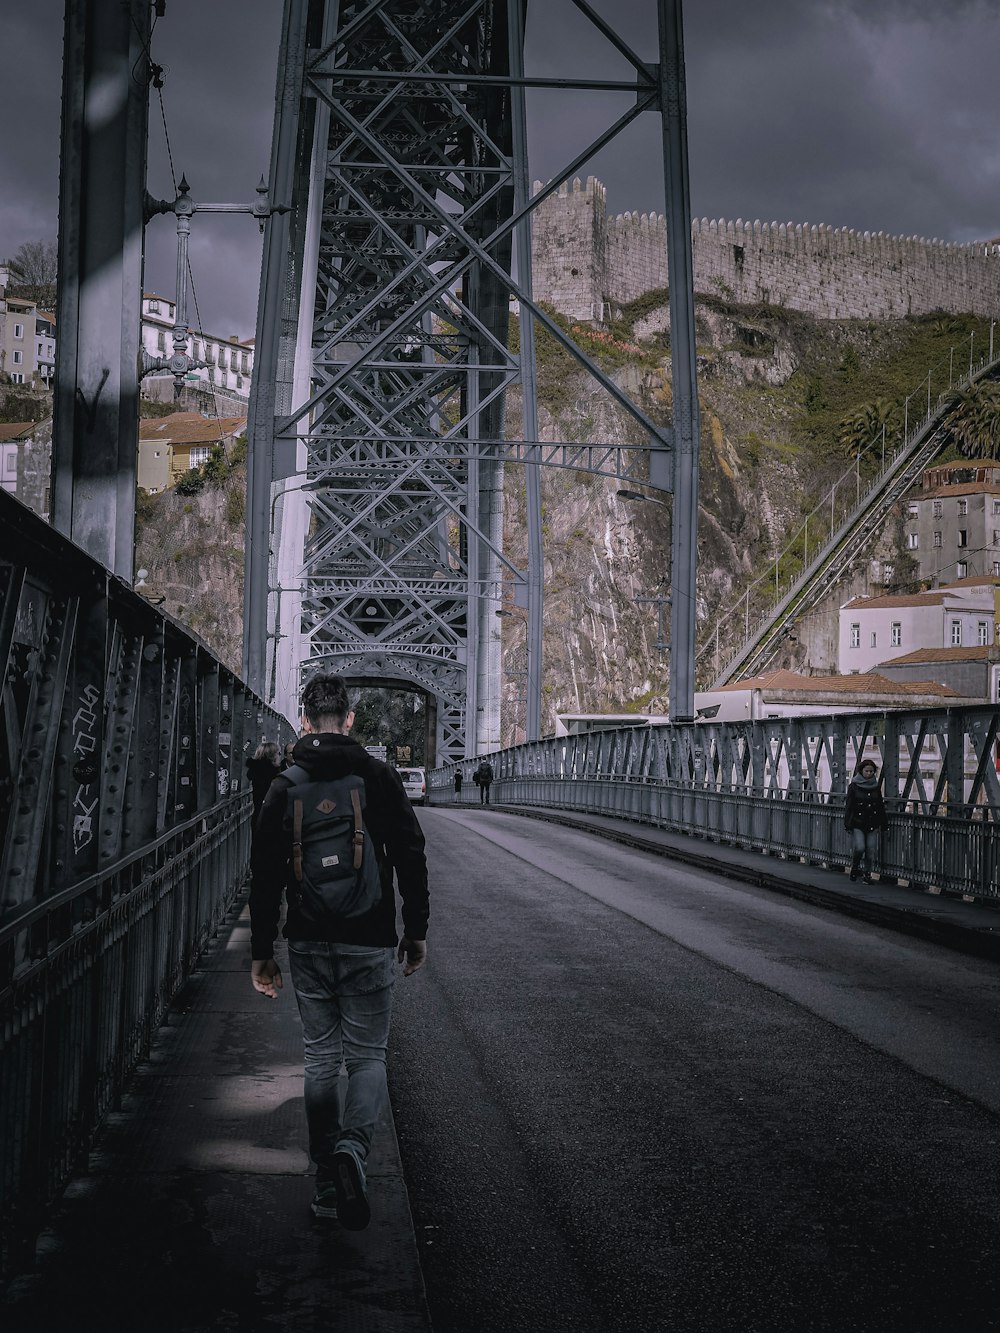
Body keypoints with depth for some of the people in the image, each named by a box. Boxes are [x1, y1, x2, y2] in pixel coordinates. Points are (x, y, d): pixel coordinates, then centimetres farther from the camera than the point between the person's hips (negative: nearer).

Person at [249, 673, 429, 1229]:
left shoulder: (285, 787, 1)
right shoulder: (379, 777, -4)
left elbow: (265, 875, 2)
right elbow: (411, 859, -3)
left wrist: (262, 950, 8)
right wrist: (417, 931, 7)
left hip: (308, 945, 2)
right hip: (368, 944, -2)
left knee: (321, 1059, 13)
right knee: (369, 1056, 6)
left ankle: (328, 1184, 15)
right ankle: (353, 1148, -21)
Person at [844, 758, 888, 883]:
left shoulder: (875, 787, 9)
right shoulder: (854, 787, -2)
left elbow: (881, 806, 15)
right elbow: (848, 806, -3)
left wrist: (883, 823, 12)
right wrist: (848, 824, -9)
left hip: (872, 825, 3)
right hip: (858, 824, -3)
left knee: (871, 850, 0)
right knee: (859, 848, -16)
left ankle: (868, 874, 13)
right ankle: (854, 867, 11)